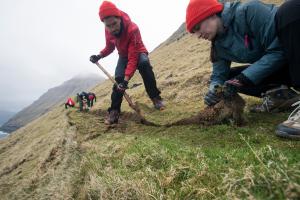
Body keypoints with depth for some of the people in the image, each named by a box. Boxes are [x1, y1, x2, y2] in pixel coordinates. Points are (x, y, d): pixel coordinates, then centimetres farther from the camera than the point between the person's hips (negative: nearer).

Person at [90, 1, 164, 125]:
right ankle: (114, 111, -10)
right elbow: (110, 47, 2)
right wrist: (99, 56, -19)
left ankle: (155, 97, -25)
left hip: (137, 53, -4)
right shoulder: (108, 30, -18)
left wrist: (126, 79, -48)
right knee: (118, 79, -18)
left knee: (144, 63, -38)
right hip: (123, 55, 4)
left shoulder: (132, 29, -36)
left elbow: (133, 58, -40)